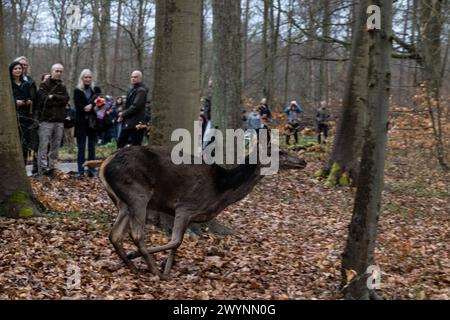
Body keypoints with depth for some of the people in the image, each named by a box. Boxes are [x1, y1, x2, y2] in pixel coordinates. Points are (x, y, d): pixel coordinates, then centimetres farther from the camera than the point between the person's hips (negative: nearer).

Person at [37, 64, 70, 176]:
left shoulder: (62, 87, 19)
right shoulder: (44, 85, 3)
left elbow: (66, 99, 0)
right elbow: (44, 100, -12)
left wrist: (53, 97, -9)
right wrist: (59, 100, -5)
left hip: (59, 121, 5)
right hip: (46, 120, -5)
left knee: (56, 146, 5)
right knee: (44, 145, -10)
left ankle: (51, 167, 10)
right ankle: (43, 168, -13)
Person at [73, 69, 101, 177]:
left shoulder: (96, 90, 12)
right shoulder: (77, 91, 5)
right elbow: (78, 106, -6)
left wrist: (91, 106, -17)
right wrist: (91, 108, -14)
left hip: (93, 122, 2)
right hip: (81, 122, -2)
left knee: (92, 147, 2)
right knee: (81, 147, -2)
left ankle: (91, 170, 5)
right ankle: (81, 171, 0)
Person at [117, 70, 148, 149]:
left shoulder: (141, 90, -11)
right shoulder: (133, 90, 18)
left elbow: (136, 106, -20)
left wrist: (123, 114, -11)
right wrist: (122, 114, 5)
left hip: (136, 123, -10)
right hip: (128, 123, 10)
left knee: (136, 145, -5)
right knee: (120, 143, 11)